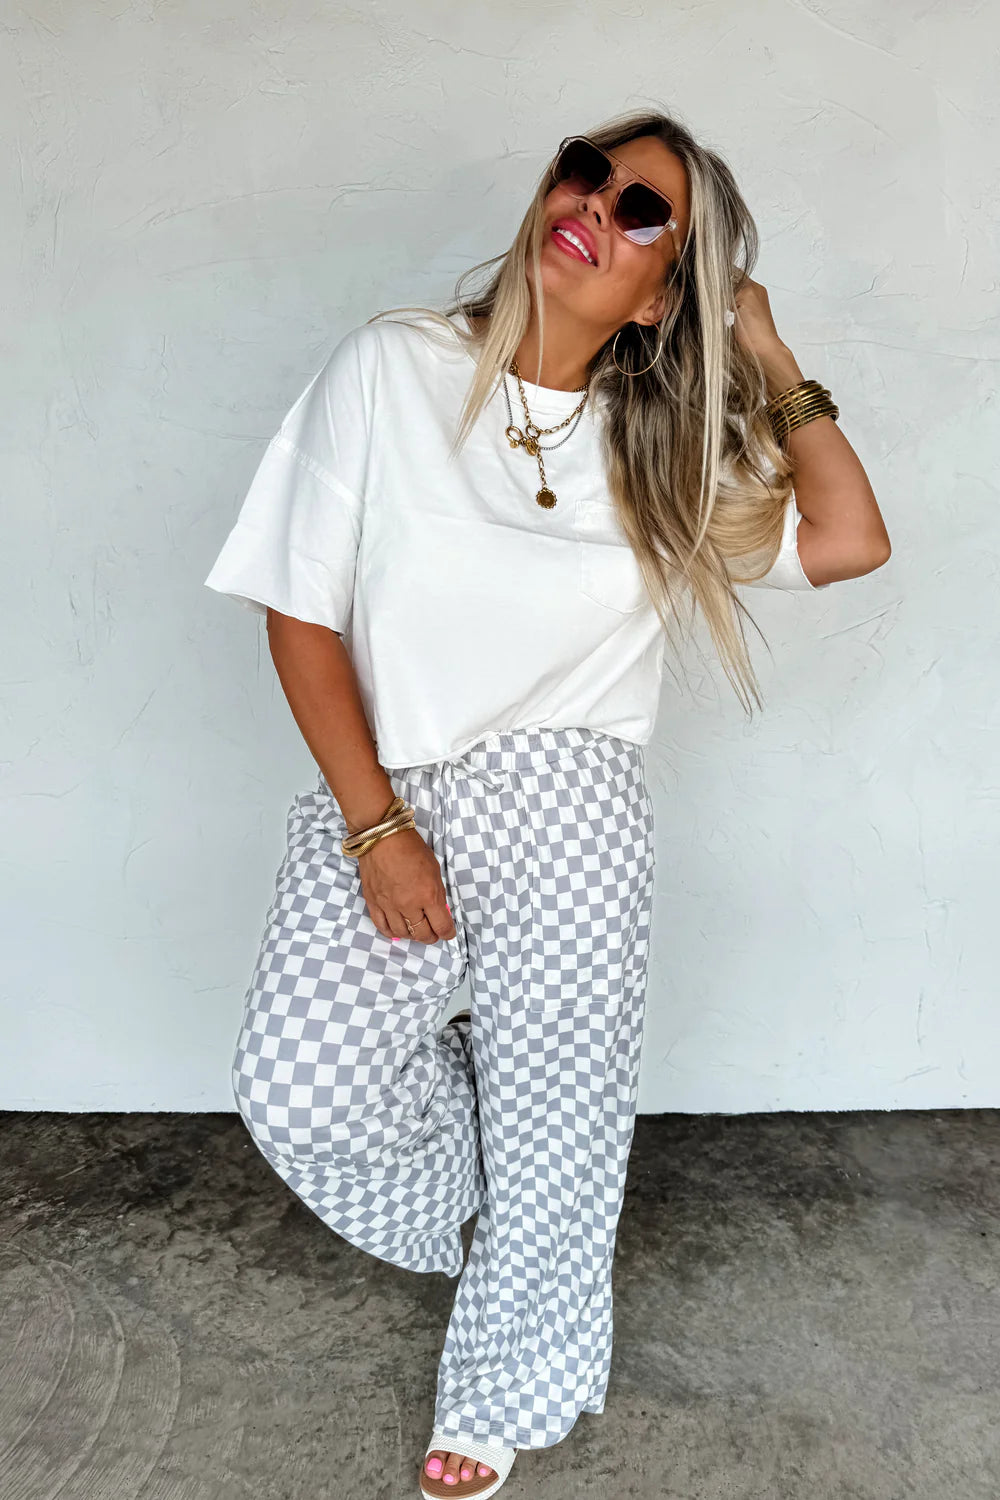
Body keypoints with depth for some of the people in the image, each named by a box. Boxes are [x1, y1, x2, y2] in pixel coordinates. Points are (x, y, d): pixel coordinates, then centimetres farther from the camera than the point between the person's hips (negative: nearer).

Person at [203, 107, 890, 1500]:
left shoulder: (662, 443, 5)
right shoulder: (392, 366, -3)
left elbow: (849, 540, -6)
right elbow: (302, 610, -4)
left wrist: (771, 355, -1)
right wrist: (375, 825, -10)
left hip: (572, 810, 1)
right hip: (383, 795, 0)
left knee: (554, 1122, 4)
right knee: (300, 1093, -15)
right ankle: (465, 1101, 22)